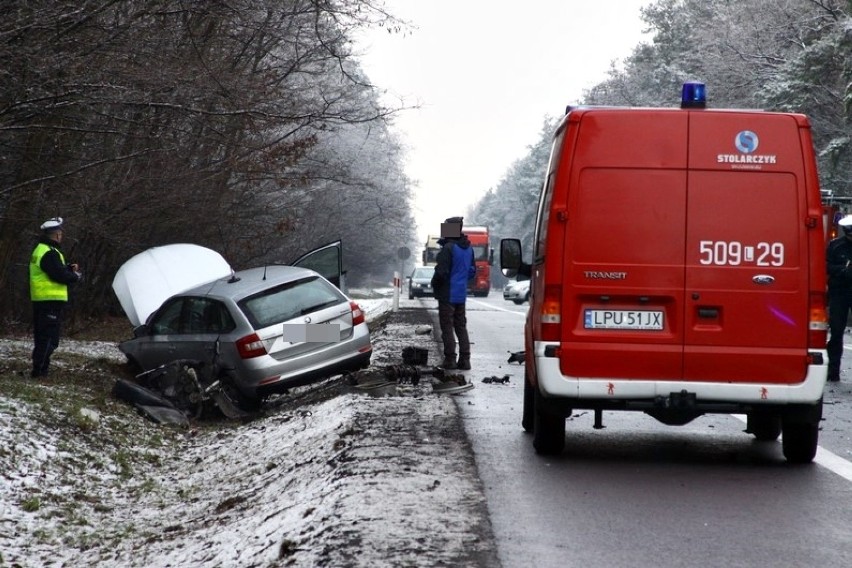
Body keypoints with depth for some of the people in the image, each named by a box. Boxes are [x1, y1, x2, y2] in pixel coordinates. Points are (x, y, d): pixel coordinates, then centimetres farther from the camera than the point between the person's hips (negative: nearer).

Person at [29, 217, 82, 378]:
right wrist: (76, 276, -4)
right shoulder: (50, 253, -17)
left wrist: (69, 268, 8)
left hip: (41, 300, 11)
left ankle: (39, 367, 20)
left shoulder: (40, 250, 17)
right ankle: (39, 370, -12)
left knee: (41, 335, 15)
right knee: (49, 336, -9)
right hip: (51, 300, -11)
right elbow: (60, 275, -21)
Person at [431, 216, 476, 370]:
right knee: (461, 327, 12)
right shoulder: (468, 248, 9)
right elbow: (473, 270, 17)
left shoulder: (449, 248, -18)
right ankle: (464, 360, 10)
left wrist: (434, 284, -4)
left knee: (447, 327, -2)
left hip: (448, 294, -8)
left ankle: (450, 359, -2)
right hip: (461, 294, 8)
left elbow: (441, 271, -21)